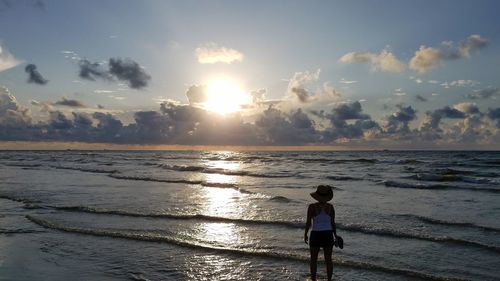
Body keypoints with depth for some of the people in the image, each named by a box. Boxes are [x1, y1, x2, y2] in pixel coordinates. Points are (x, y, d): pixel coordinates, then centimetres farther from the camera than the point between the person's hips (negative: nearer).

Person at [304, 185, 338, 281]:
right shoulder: (330, 207, -5)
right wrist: (335, 235, 11)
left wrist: (305, 234, 4)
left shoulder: (312, 206, -12)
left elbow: (308, 222, -9)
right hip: (328, 235, 2)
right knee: (328, 259, 14)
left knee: (313, 259, 12)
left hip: (316, 235, -2)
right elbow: (333, 223, -2)